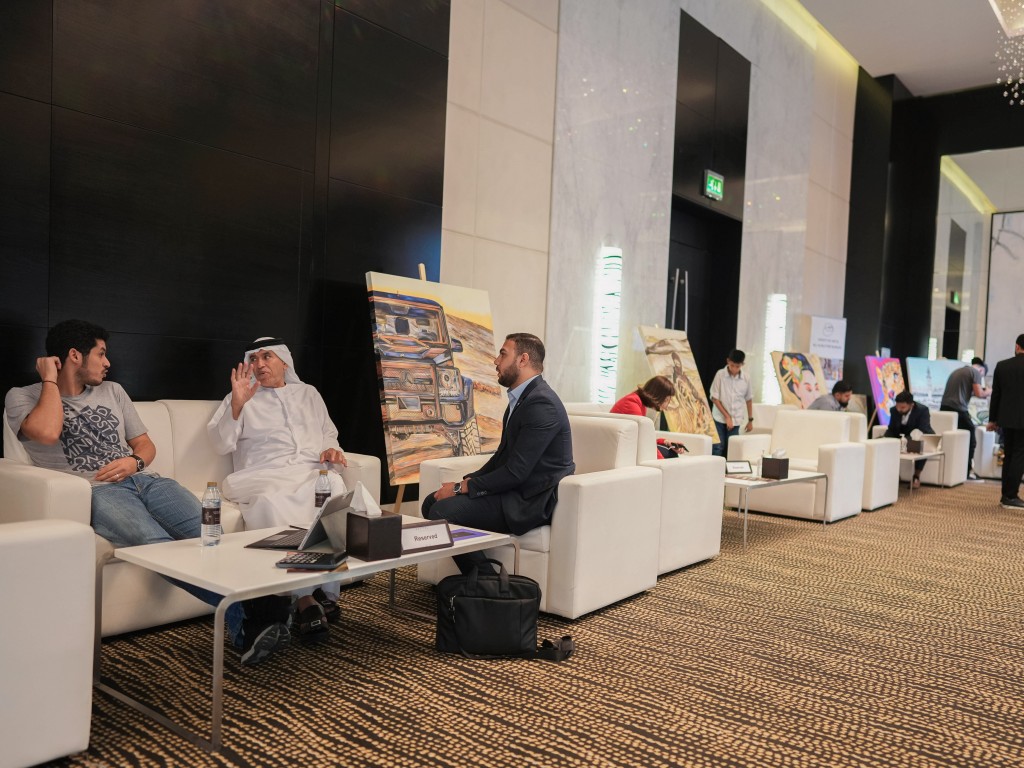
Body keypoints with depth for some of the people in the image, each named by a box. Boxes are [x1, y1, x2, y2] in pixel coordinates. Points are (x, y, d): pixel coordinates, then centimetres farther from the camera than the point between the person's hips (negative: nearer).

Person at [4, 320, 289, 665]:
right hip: (95, 491, -5)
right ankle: (242, 620, -45)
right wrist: (49, 379, 1)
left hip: (143, 479, 5)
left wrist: (135, 461, 1)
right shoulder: (22, 397, 10)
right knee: (156, 544, -36)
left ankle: (264, 607, -40)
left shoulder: (112, 391, 25)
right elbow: (46, 432, -14)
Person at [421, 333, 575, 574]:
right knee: (432, 502, 4)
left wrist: (461, 488, -15)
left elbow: (515, 472, -23)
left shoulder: (542, 404, -20)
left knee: (442, 512, -21)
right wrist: (468, 481, 3)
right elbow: (503, 455, 18)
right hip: (515, 490, 10)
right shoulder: (522, 397, 12)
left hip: (533, 500, -10)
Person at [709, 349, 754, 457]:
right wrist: (727, 417, -10)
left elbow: (749, 399, 12)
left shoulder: (745, 379, 0)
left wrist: (750, 420, 14)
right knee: (718, 448, -3)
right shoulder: (720, 375, -9)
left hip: (735, 421, 3)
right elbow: (714, 398, -8)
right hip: (719, 419, -2)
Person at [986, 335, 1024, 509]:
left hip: (1006, 418, 4)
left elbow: (995, 394, 6)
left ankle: (1006, 495, 15)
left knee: (1009, 456, 12)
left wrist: (992, 419, 13)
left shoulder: (1001, 365, 2)